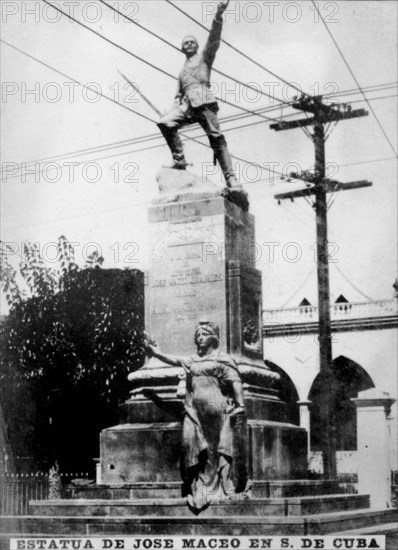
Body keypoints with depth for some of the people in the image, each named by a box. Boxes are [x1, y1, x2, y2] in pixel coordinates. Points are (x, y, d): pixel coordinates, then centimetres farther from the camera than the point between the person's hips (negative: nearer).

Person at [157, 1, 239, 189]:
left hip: (204, 102, -4)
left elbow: (214, 39, 4)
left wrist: (218, 15, -12)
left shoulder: (204, 57, 21)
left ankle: (231, 179, -19)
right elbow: (178, 95, 30)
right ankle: (179, 161, -18)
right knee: (165, 123, -21)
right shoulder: (182, 72, 33)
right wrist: (174, 109, 9)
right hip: (187, 105, 5)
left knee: (216, 138, -15)